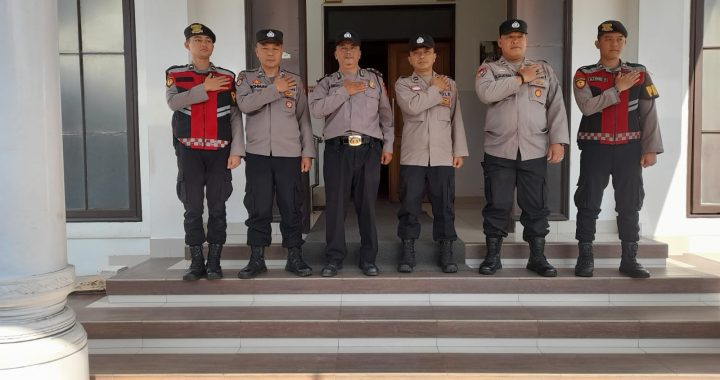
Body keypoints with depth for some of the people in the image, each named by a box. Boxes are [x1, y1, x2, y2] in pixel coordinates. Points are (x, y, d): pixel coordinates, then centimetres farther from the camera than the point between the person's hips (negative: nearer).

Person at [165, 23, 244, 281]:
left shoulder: (227, 77, 6)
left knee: (217, 207, 2)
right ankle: (196, 262, 12)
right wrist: (204, 88, -12)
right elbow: (173, 102, -11)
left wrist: (236, 151, -6)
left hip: (220, 151, 0)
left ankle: (214, 262, 11)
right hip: (189, 151, 0)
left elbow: (236, 116, 2)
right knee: (192, 208, 2)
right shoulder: (175, 74, 8)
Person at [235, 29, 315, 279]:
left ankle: (294, 258, 14)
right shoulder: (246, 78, 9)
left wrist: (307, 152, 2)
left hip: (289, 154, 1)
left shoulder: (295, 81, 10)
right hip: (257, 154, 0)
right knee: (258, 208, 3)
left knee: (292, 208, 3)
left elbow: (304, 119, 8)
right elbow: (244, 105, -12)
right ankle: (257, 259, 13)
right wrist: (275, 89, -11)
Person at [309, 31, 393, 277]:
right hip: (338, 149, 0)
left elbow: (386, 115, 14)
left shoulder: (375, 79, 15)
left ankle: (368, 258, 14)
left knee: (367, 204, 4)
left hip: (369, 149, 1)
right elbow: (317, 109, -7)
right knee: (335, 205, 1)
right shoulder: (327, 83, 12)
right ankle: (334, 257, 11)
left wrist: (388, 145, 8)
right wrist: (344, 91, -7)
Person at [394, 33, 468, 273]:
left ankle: (446, 253, 12)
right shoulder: (403, 84, 8)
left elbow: (457, 119, 10)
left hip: (443, 156, 2)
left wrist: (459, 151, 3)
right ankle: (408, 252, 9)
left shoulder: (449, 84, 14)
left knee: (444, 206, 3)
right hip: (413, 155, -1)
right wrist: (435, 90, -3)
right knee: (409, 206, 0)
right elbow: (412, 106, -13)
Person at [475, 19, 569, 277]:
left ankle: (537, 257, 16)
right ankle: (492, 256, 14)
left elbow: (556, 107, 6)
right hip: (499, 151, -1)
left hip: (535, 151, 2)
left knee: (536, 207, 6)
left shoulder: (544, 70, 13)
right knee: (497, 206, 3)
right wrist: (521, 79, -10)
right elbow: (485, 93, -15)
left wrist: (558, 141, -4)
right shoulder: (489, 69, 7)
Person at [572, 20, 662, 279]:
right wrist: (617, 88, -13)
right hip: (595, 148, -2)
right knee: (588, 203, 0)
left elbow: (649, 114, 4)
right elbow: (587, 107, -15)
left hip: (629, 148, 2)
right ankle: (585, 258, 10)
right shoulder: (584, 75, 1)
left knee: (630, 204, 6)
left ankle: (629, 259, 16)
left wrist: (650, 149, -1)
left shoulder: (639, 74, 6)